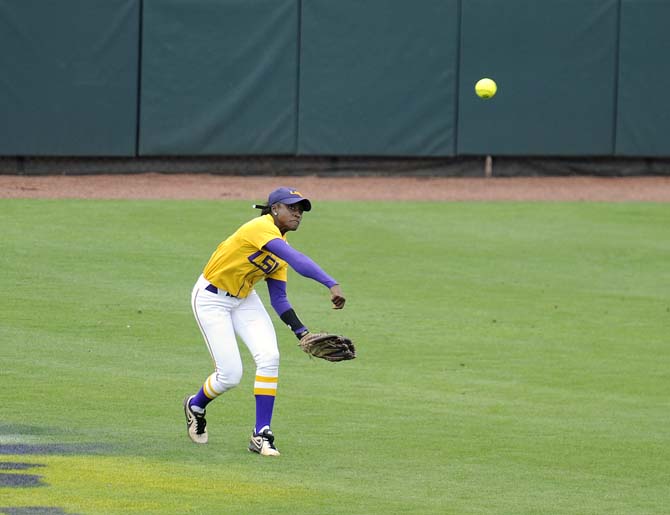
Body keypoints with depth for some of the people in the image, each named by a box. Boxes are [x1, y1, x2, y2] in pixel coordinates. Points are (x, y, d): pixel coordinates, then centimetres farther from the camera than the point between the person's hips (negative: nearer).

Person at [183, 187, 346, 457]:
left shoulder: (280, 246, 2)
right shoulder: (262, 228, -26)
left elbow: (278, 299, 5)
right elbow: (297, 260, -42)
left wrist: (303, 333, -6)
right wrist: (332, 284, -52)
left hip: (243, 300, 8)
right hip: (211, 299, -8)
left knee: (269, 358, -11)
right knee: (230, 374, -9)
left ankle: (261, 435, -4)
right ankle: (195, 406, 24)